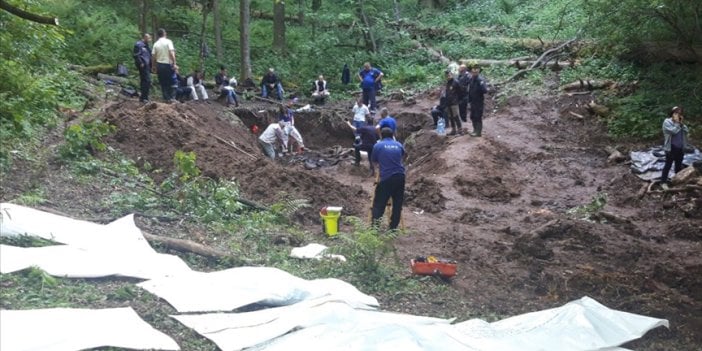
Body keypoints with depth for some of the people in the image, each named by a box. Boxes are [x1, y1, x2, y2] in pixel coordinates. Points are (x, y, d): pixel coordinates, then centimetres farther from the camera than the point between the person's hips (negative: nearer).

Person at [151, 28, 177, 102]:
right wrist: (174, 63, -16)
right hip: (168, 64, -3)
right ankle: (171, 97, 2)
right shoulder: (168, 42, -7)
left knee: (163, 83, 8)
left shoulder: (156, 44, 4)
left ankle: (166, 98, 7)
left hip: (159, 65, 3)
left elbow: (153, 56, 3)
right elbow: (171, 53, -17)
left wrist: (153, 66, 14)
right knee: (170, 81, 7)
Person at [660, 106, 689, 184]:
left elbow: (686, 131, 2)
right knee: (668, 164, -4)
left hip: (680, 148, 7)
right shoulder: (667, 122, -10)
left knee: (679, 165, 16)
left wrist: (682, 124, -9)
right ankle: (663, 181, 2)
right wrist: (677, 123, -16)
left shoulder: (680, 122, 12)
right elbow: (674, 131, -21)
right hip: (671, 148, -7)